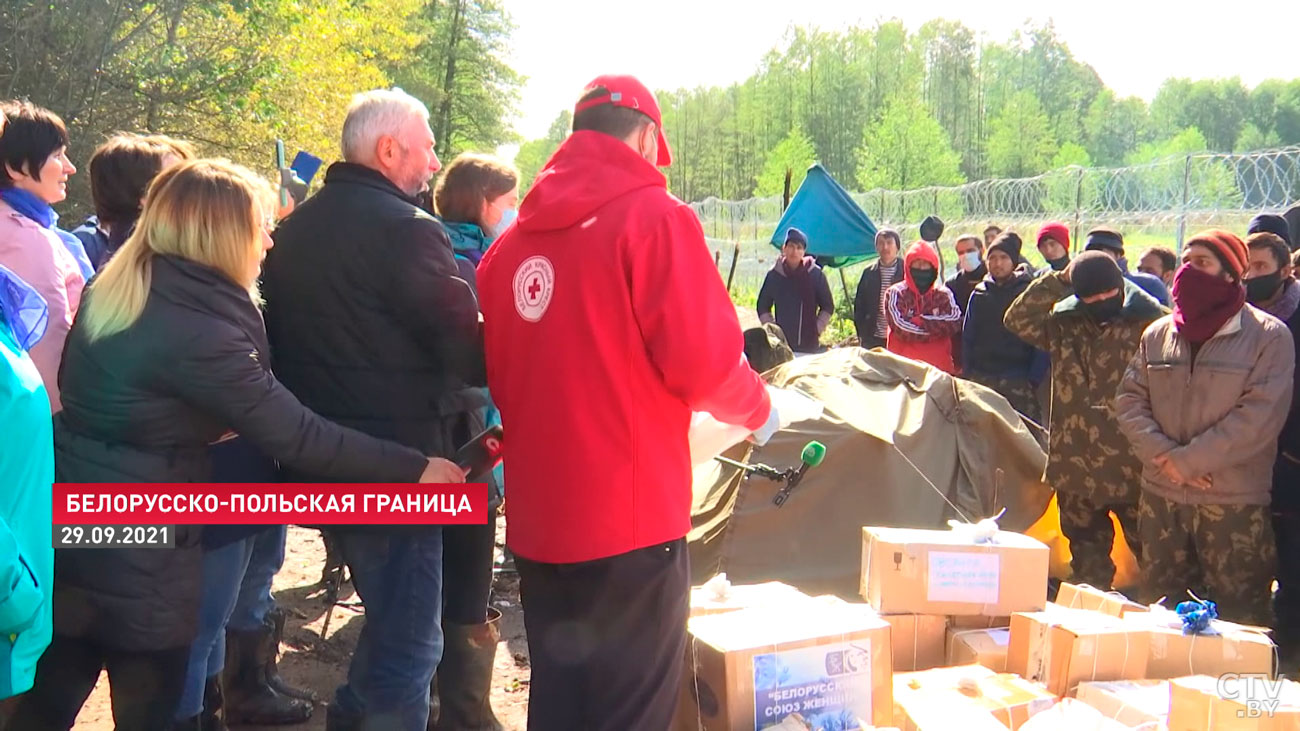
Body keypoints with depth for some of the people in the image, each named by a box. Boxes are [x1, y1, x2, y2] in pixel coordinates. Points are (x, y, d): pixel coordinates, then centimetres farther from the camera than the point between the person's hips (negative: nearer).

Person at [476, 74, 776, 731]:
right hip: (631, 517, -6)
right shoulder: (655, 217, -11)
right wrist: (756, 410, 3)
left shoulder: (514, 238, 7)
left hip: (537, 519, 6)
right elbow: (703, 357, -17)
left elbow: (496, 374, 13)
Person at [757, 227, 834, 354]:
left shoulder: (816, 274, 0)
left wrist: (817, 330, 0)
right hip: (781, 343, 1)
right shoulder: (774, 274, 3)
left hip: (810, 344, -1)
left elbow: (828, 306, 8)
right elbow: (763, 307, 13)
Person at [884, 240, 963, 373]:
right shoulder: (896, 294, 2)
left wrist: (920, 321, -9)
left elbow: (955, 322, -5)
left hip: (939, 366, 2)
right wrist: (937, 327, -3)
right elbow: (901, 328, -11)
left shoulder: (943, 295, 10)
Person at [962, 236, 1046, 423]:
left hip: (1019, 384, -4)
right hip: (981, 378, 4)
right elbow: (967, 338, 13)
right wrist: (968, 376, 5)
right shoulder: (979, 295, 10)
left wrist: (1033, 379, -10)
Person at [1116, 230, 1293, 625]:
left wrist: (1186, 460, -15)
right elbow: (1129, 401, 5)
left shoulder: (1269, 336, -5)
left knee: (1238, 616, 1)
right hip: (1160, 496, 5)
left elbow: (1260, 416, -13)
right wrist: (1165, 456, -11)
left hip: (1234, 503, -4)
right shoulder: (1157, 334, 9)